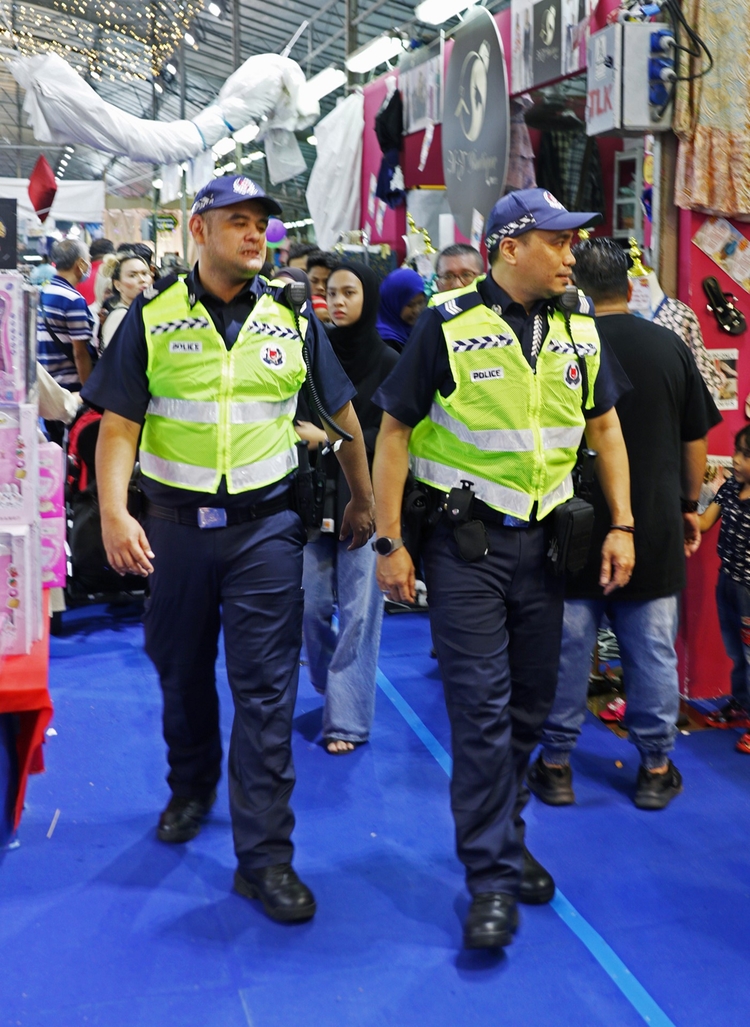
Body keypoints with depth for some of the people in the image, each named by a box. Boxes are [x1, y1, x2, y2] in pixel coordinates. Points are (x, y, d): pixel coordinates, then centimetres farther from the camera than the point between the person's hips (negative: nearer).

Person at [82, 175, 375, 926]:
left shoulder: (290, 318, 3)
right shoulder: (153, 317, -1)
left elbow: (342, 413, 11)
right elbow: (119, 423, -5)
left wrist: (364, 500, 15)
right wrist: (114, 512, -18)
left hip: (264, 525, 0)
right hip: (174, 523, 1)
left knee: (266, 689, -3)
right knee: (181, 672, 16)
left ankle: (264, 854, 4)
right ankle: (191, 787, 42)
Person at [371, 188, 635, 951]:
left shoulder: (578, 326, 7)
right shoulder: (448, 325, -8)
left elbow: (605, 427, 14)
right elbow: (395, 433, -6)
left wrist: (621, 525, 6)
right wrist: (390, 543, -10)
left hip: (544, 541, 5)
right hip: (466, 540, -5)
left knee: (530, 704, 14)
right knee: (481, 708, -5)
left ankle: (502, 838, 33)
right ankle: (494, 878, 5)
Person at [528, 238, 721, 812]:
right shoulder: (671, 347, -1)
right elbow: (696, 437, 5)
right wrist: (690, 504, 17)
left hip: (575, 528, -1)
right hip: (656, 528, 2)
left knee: (567, 650, 8)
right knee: (653, 651, 10)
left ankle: (556, 764, 17)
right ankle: (657, 769, 19)